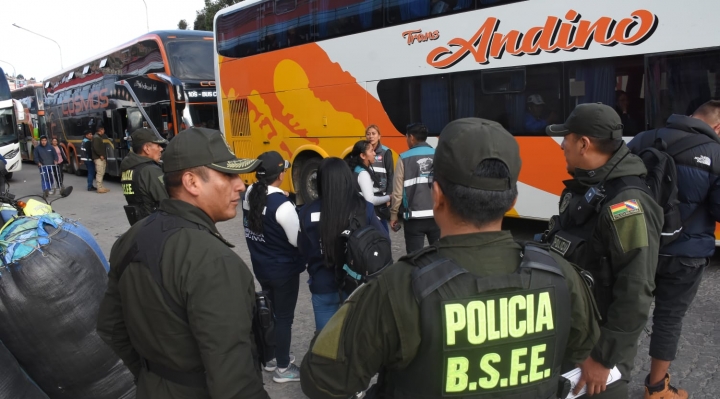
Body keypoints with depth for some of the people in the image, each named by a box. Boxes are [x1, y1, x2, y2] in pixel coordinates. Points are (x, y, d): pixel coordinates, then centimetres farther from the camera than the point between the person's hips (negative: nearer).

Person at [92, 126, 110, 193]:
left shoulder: (101, 137, 21)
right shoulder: (96, 137, -9)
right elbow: (95, 148, -20)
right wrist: (100, 155, -20)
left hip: (102, 158, 10)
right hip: (98, 158, -10)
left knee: (102, 173, 12)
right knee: (99, 173, -12)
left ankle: (101, 187, 18)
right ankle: (99, 188, -13)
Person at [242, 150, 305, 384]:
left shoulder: (249, 195, -4)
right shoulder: (282, 204, -26)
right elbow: (298, 240, -21)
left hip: (260, 266, 7)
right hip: (284, 269, -7)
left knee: (269, 311, 23)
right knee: (284, 317, 8)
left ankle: (270, 358, 38)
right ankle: (283, 368, 22)